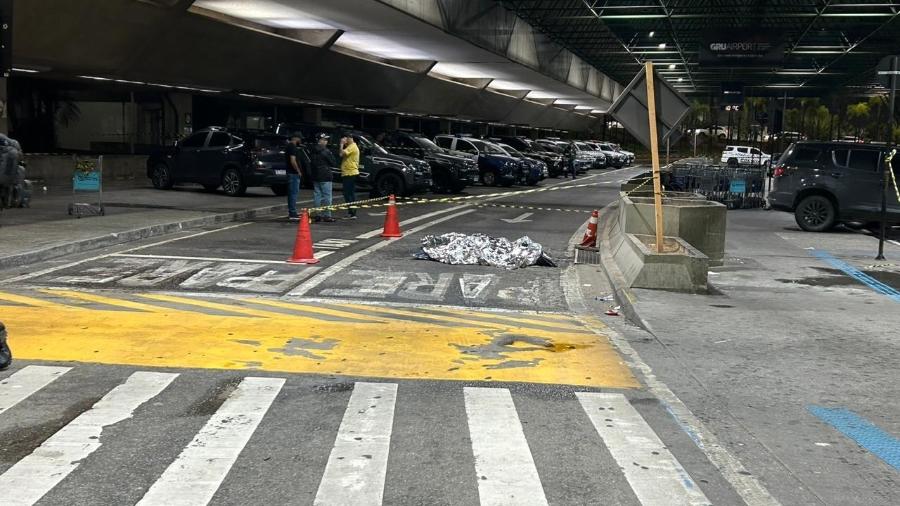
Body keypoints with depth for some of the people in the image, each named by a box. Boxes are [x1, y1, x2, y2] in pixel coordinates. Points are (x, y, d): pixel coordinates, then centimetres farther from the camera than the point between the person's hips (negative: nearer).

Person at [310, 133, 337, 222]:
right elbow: (333, 163, -8)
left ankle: (318, 215, 10)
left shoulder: (313, 151, 10)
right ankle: (326, 215, -6)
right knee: (326, 196, -4)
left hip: (315, 177, 8)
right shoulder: (325, 151, -13)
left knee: (317, 195, 9)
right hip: (325, 177, -8)